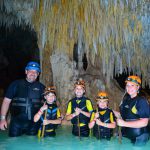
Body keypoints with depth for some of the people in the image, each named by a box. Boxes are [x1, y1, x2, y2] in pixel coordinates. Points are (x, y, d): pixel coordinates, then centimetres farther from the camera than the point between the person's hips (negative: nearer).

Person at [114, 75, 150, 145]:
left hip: (139, 138, -6)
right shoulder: (126, 100, 5)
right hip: (126, 135, 6)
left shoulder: (142, 101, -16)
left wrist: (124, 123, -24)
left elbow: (144, 122, -23)